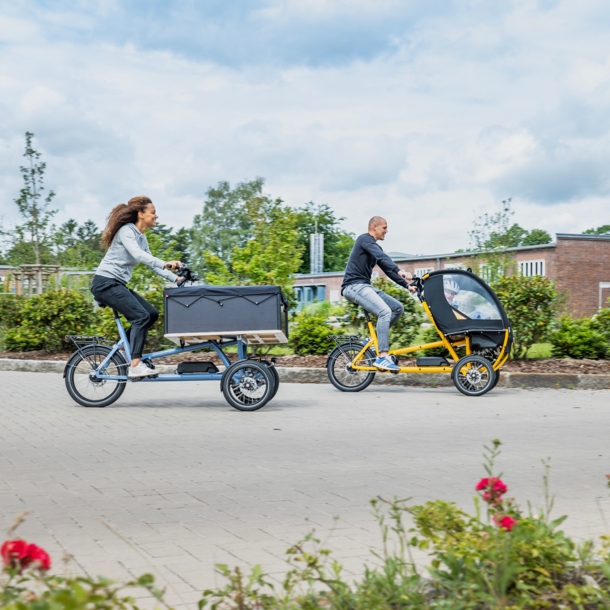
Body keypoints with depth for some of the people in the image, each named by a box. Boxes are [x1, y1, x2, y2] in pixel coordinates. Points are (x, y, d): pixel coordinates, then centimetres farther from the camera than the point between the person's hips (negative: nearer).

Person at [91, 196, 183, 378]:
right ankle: (135, 365, -21)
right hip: (105, 283, -9)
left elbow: (151, 264, 17)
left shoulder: (142, 237, 14)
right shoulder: (126, 231, -13)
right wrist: (165, 264, -42)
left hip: (118, 285, 9)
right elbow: (137, 254, -30)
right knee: (141, 316, -21)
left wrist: (175, 278, 5)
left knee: (152, 314, 2)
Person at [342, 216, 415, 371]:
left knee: (398, 308, 2)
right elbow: (383, 257, -24)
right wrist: (400, 271, -37)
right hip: (354, 286, -10)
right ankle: (382, 357, -27)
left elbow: (388, 269, 19)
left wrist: (407, 285, 10)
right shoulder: (365, 239, -8)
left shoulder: (376, 248, 21)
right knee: (385, 311, -26)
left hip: (365, 286, 10)